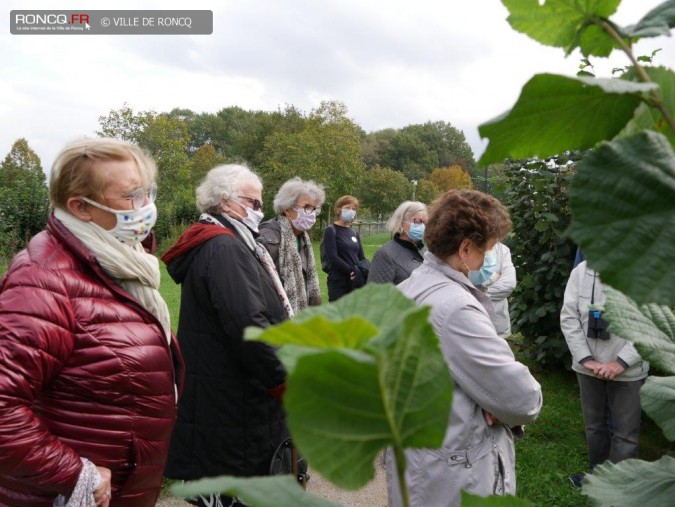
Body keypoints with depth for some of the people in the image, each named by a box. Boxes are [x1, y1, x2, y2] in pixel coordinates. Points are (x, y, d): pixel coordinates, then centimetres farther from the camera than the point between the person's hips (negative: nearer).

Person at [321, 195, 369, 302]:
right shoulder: (331, 231, -4)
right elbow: (333, 258, -13)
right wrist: (353, 271, -14)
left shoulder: (354, 233, 14)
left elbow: (362, 258, 14)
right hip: (339, 283, -6)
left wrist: (362, 270, -7)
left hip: (357, 283, 6)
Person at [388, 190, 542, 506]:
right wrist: (530, 403, -2)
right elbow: (521, 397, -23)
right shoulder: (454, 307, -28)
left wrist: (487, 399, -8)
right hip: (455, 480, -9)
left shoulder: (408, 288, 2)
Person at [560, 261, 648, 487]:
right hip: (589, 366, 3)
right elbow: (568, 318, -4)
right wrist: (586, 359, -10)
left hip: (628, 370, -3)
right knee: (594, 424, 20)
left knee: (625, 431, 7)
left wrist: (621, 362, -18)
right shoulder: (581, 271, -5)